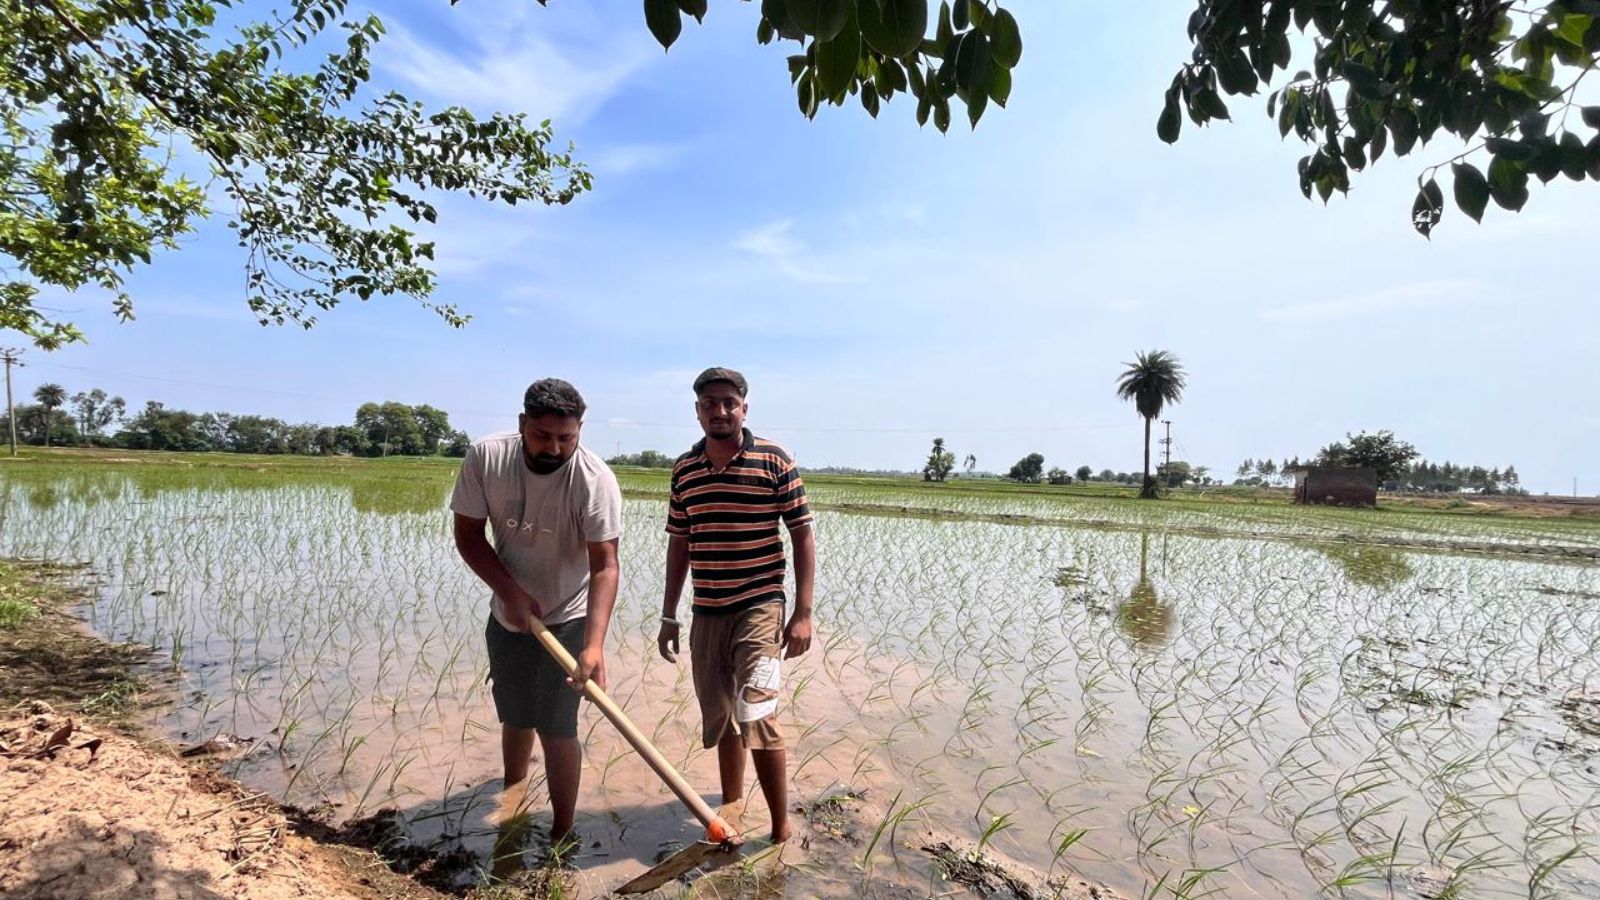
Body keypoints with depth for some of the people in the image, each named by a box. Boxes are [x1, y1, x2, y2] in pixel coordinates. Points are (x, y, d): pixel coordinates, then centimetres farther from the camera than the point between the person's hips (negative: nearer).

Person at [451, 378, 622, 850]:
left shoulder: (595, 479, -26)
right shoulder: (485, 457, -16)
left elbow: (605, 564, -30)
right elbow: (468, 533, -8)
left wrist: (594, 644, -40)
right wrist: (510, 591, -19)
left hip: (567, 621, -4)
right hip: (507, 617, 4)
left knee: (556, 729, -2)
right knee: (514, 719, 22)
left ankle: (561, 834, 20)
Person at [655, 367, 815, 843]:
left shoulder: (775, 461, -8)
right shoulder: (683, 469, 4)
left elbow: (802, 536, -6)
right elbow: (679, 544, 11)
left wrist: (803, 612, -11)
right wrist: (669, 617, 11)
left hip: (759, 608, -4)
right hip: (706, 615, 5)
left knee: (757, 717, -11)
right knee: (722, 721, 17)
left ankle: (781, 832, 8)